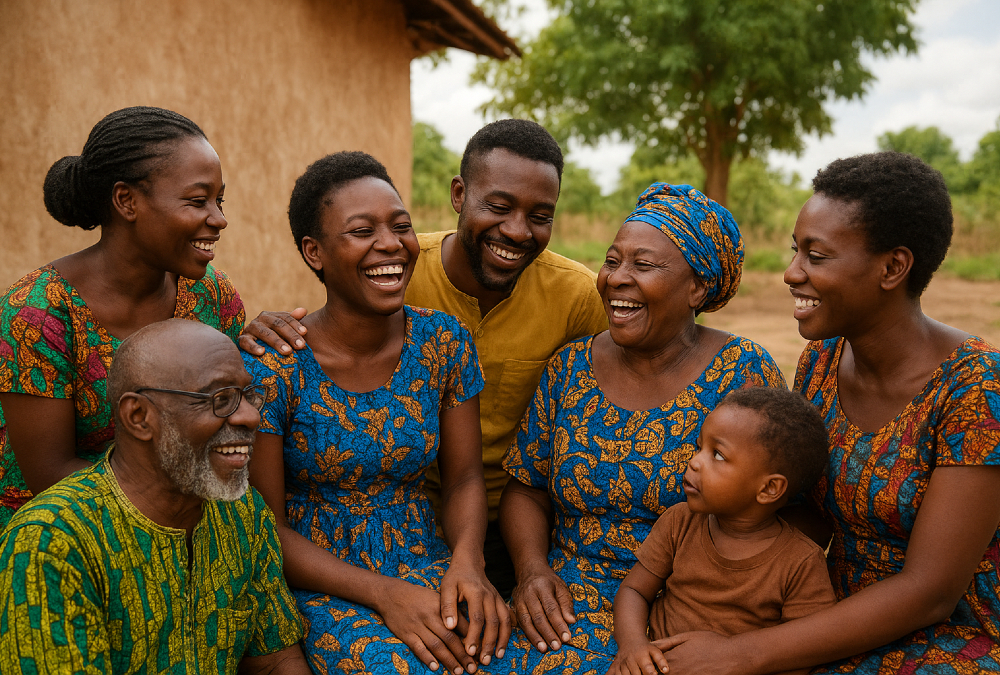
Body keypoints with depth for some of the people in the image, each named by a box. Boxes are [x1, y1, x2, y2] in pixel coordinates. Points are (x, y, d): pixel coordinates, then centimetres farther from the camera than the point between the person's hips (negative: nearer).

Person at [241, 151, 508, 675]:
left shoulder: (444, 342, -2)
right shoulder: (270, 365, -14)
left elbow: (463, 476, 5)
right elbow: (263, 528, -11)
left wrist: (467, 562, -16)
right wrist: (383, 594, -21)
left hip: (426, 564, 4)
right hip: (317, 586, -4)